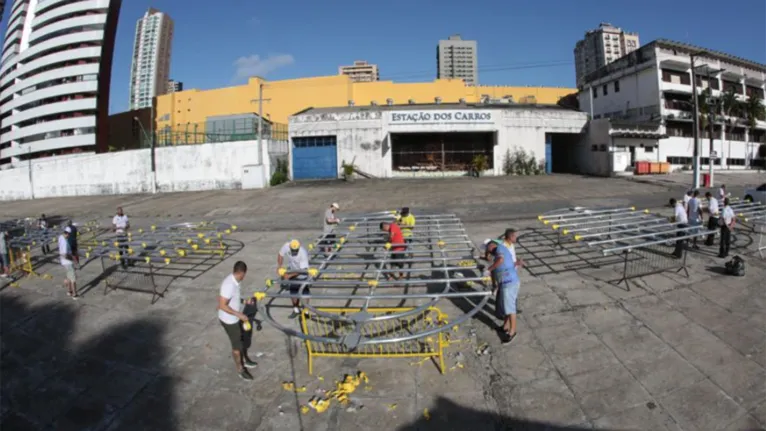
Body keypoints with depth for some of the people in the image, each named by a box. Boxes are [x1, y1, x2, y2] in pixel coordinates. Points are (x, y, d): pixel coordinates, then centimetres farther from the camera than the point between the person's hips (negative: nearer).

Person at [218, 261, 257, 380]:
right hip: (229, 320, -8)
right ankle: (240, 369, 29)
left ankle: (244, 360, 47)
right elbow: (222, 305, -30)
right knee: (236, 344, 9)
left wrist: (245, 301, 10)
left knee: (243, 339, 25)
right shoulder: (229, 285, -33)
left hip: (236, 318, 8)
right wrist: (240, 315, -28)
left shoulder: (235, 281, -5)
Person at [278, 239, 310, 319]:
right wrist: (279, 266, -10)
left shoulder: (303, 253, -34)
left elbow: (302, 269, -32)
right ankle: (296, 309, 35)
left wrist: (289, 275, -33)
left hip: (302, 275, -5)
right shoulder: (286, 246, -21)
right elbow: (280, 254, -1)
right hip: (292, 272, 5)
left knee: (304, 293, 7)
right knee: (293, 292, 16)